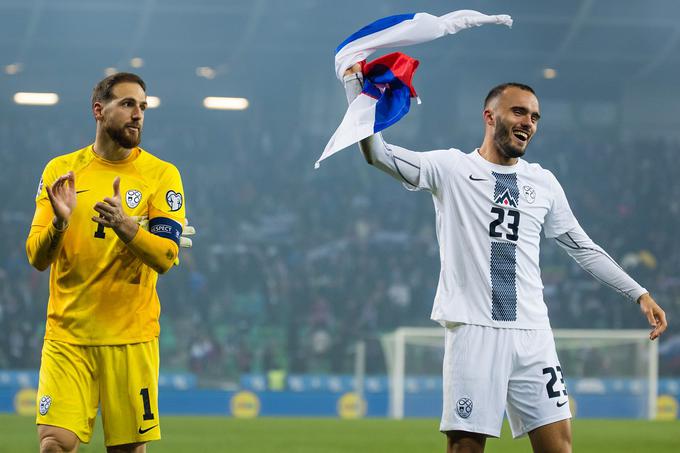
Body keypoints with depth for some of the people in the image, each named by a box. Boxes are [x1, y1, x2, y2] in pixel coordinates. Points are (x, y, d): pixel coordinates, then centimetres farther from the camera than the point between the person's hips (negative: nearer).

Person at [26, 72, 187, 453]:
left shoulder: (161, 174, 1)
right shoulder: (61, 170, 6)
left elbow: (166, 257, -9)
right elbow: (37, 258, 1)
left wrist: (125, 226, -27)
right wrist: (59, 222, -19)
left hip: (132, 337, -1)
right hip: (67, 335, 1)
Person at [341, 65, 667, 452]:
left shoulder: (544, 183, 15)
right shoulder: (451, 169, 3)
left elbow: (584, 249, 22)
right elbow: (376, 151, -5)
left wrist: (639, 294, 18)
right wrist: (355, 77, -11)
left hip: (533, 335, 4)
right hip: (473, 331, -4)